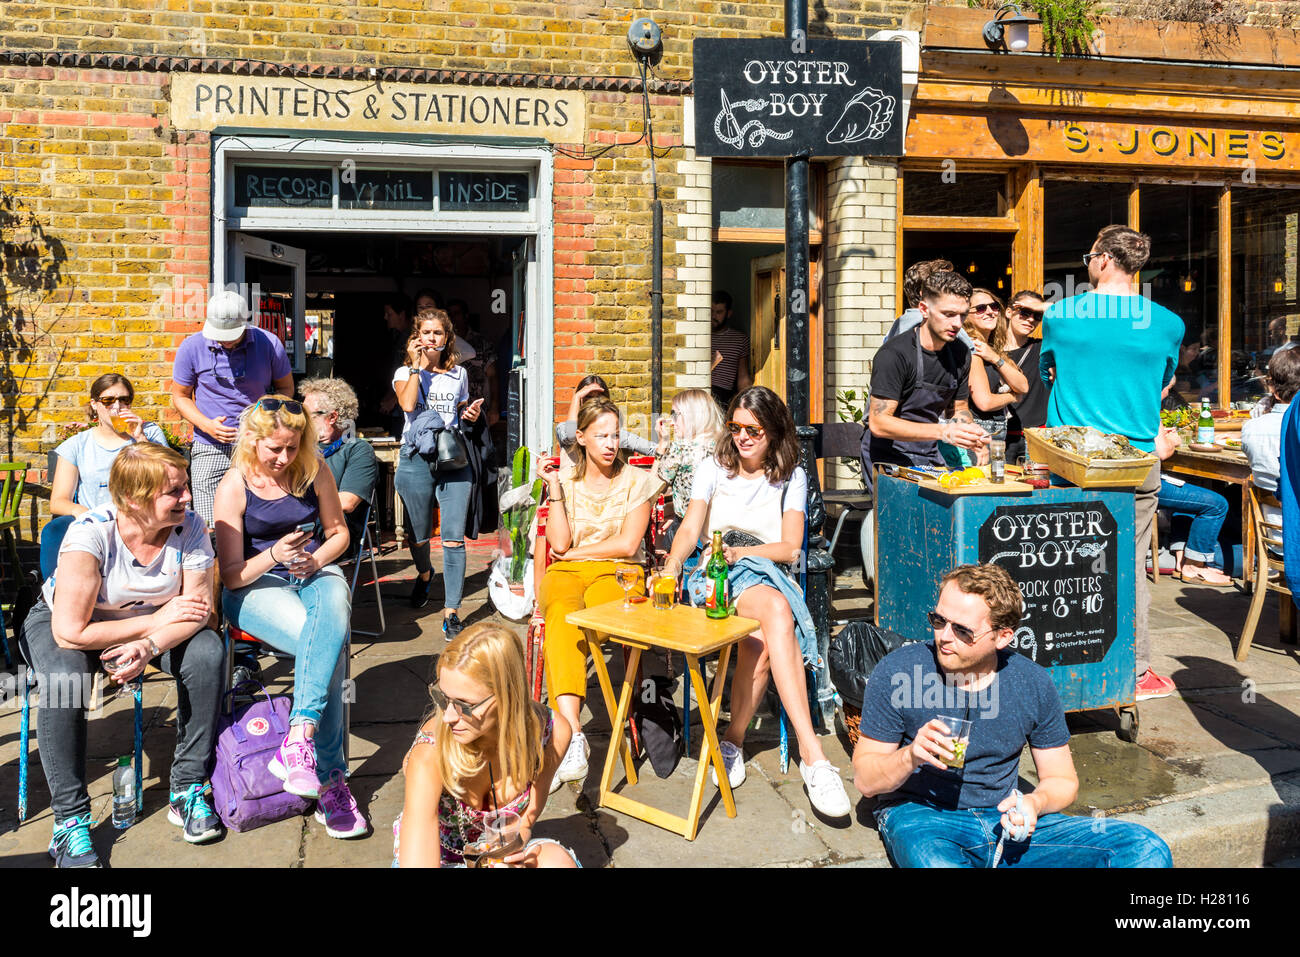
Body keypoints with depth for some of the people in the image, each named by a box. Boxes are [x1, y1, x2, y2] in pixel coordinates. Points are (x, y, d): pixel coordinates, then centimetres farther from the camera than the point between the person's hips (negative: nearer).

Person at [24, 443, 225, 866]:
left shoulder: (190, 528, -22)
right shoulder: (90, 534, -32)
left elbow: (199, 611, -19)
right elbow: (70, 632, -32)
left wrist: (150, 645, -37)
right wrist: (157, 619, -27)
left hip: (155, 622, 3)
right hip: (59, 621, -2)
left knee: (207, 653, -25)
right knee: (63, 679, -34)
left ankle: (189, 789, -11)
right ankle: (69, 822, -19)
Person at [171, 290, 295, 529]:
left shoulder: (269, 344, -4)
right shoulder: (192, 347, -2)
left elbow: (285, 387, 10)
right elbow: (180, 396, 9)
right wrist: (206, 425, -10)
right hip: (210, 450, 0)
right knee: (210, 528, -7)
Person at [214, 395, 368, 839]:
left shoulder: (314, 471, 1)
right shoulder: (234, 487, -7)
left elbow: (338, 532, 14)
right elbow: (232, 575, -6)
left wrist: (316, 561, -8)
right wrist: (274, 556, -25)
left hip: (315, 574, 3)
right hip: (256, 585, -3)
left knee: (334, 617, -37)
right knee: (329, 646, -33)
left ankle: (298, 741, -43)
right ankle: (330, 778, -30)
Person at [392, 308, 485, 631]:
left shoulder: (459, 374, 15)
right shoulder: (405, 372, 8)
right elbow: (407, 404, -13)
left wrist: (471, 414, 6)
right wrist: (417, 365, -7)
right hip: (416, 458, -1)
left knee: (454, 537, -10)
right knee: (419, 535, 10)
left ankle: (452, 613, -9)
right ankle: (424, 573, 45)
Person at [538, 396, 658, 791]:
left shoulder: (637, 481, 7)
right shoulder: (566, 479, 12)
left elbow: (627, 544, -2)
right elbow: (559, 543, 1)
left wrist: (576, 552, 2)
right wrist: (554, 489, -3)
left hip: (618, 574, -1)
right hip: (566, 573, 2)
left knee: (562, 626, -35)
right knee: (561, 615, -36)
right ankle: (574, 738, -49)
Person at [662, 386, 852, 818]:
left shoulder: (792, 477, 15)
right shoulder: (713, 468, 15)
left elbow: (791, 548, 5)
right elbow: (690, 529, 2)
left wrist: (740, 552, -12)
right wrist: (671, 564, -20)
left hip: (769, 573, 2)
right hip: (714, 575, -1)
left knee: (762, 640, -37)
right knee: (777, 608, -37)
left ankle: (733, 739, -16)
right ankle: (812, 754, -44)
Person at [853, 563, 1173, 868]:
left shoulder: (1033, 684, -1)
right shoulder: (897, 671, -9)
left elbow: (1062, 780, 10)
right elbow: (865, 780, -3)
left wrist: (1034, 802, -14)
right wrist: (912, 755, -24)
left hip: (1004, 822, 4)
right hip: (919, 814, -4)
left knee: (1147, 850, -15)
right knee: (933, 860, -42)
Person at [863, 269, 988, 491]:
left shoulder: (960, 354, 6)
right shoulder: (895, 354, -17)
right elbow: (878, 423, -22)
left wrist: (970, 431, -6)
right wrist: (943, 432, -28)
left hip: (930, 457, 7)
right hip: (888, 459, -7)